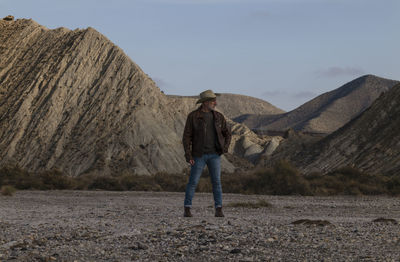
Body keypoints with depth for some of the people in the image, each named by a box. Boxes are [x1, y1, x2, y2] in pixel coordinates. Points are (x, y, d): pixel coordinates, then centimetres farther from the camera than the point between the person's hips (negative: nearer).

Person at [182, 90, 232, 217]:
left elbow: (227, 133, 15)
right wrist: (188, 155, -14)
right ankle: (187, 209, 6)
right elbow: (187, 136, -6)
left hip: (214, 155, 3)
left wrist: (225, 148, -1)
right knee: (193, 182, -3)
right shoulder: (193, 116, -6)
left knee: (216, 181, -2)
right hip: (199, 155, -2)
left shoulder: (218, 116, 5)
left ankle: (218, 210, 3)